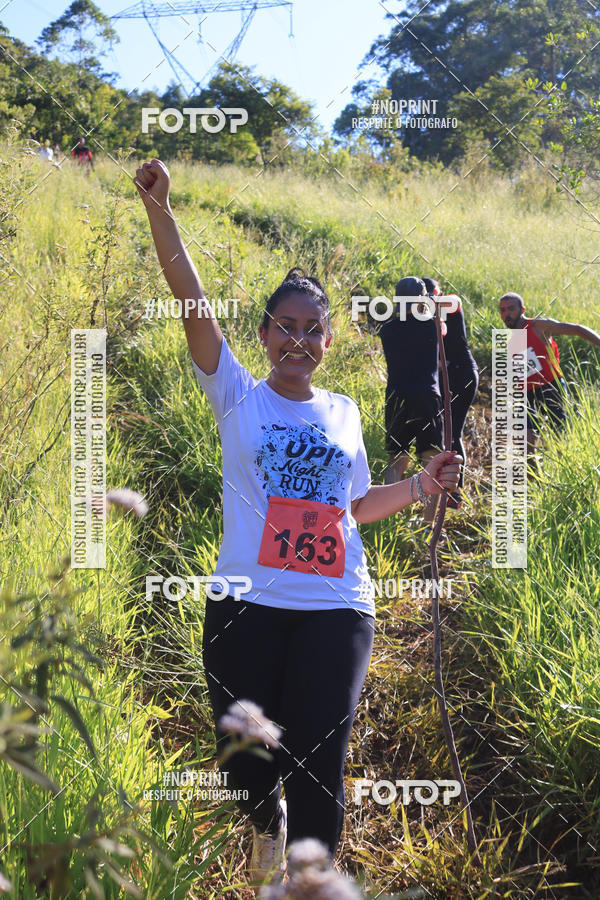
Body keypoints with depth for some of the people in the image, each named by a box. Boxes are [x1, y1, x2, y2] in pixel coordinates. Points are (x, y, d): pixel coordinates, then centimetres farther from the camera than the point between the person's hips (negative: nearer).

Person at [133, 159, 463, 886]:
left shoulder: (343, 413, 12)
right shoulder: (237, 395, 2)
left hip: (335, 611, 2)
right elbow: (191, 299, -9)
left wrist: (422, 485, 10)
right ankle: (267, 822, 44)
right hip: (246, 606, -1)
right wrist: (158, 210, -18)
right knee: (247, 760, 9)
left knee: (319, 765, 0)